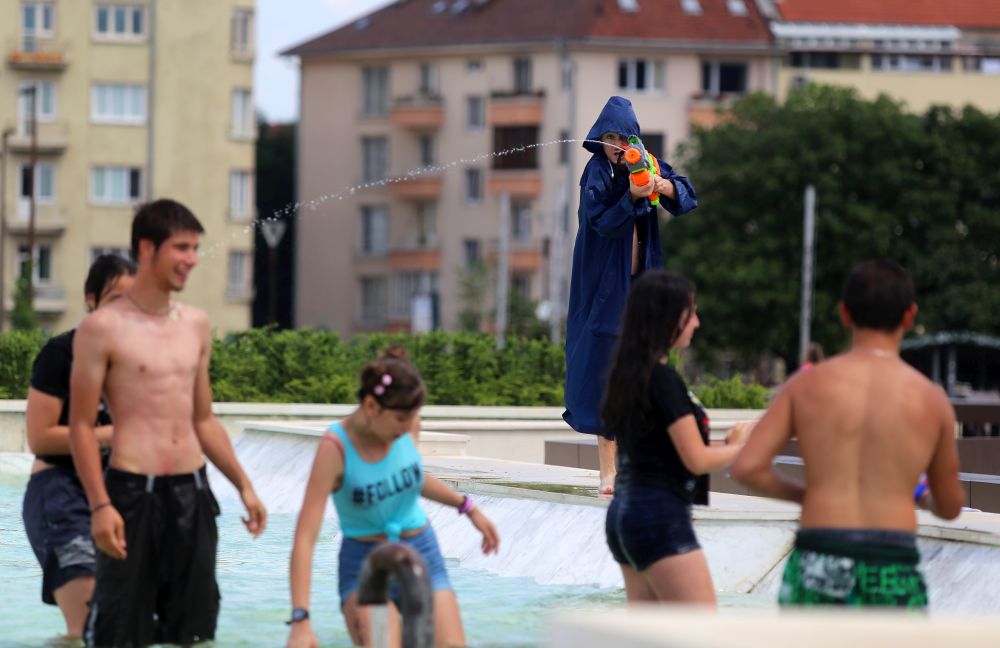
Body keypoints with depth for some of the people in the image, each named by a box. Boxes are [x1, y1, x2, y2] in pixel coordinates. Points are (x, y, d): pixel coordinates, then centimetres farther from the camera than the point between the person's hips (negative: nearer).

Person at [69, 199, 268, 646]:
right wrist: (100, 506, -16)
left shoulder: (196, 325, 13)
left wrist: (243, 485, 16)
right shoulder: (103, 328, -6)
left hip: (192, 492, 6)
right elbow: (81, 426, -7)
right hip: (132, 491, -6)